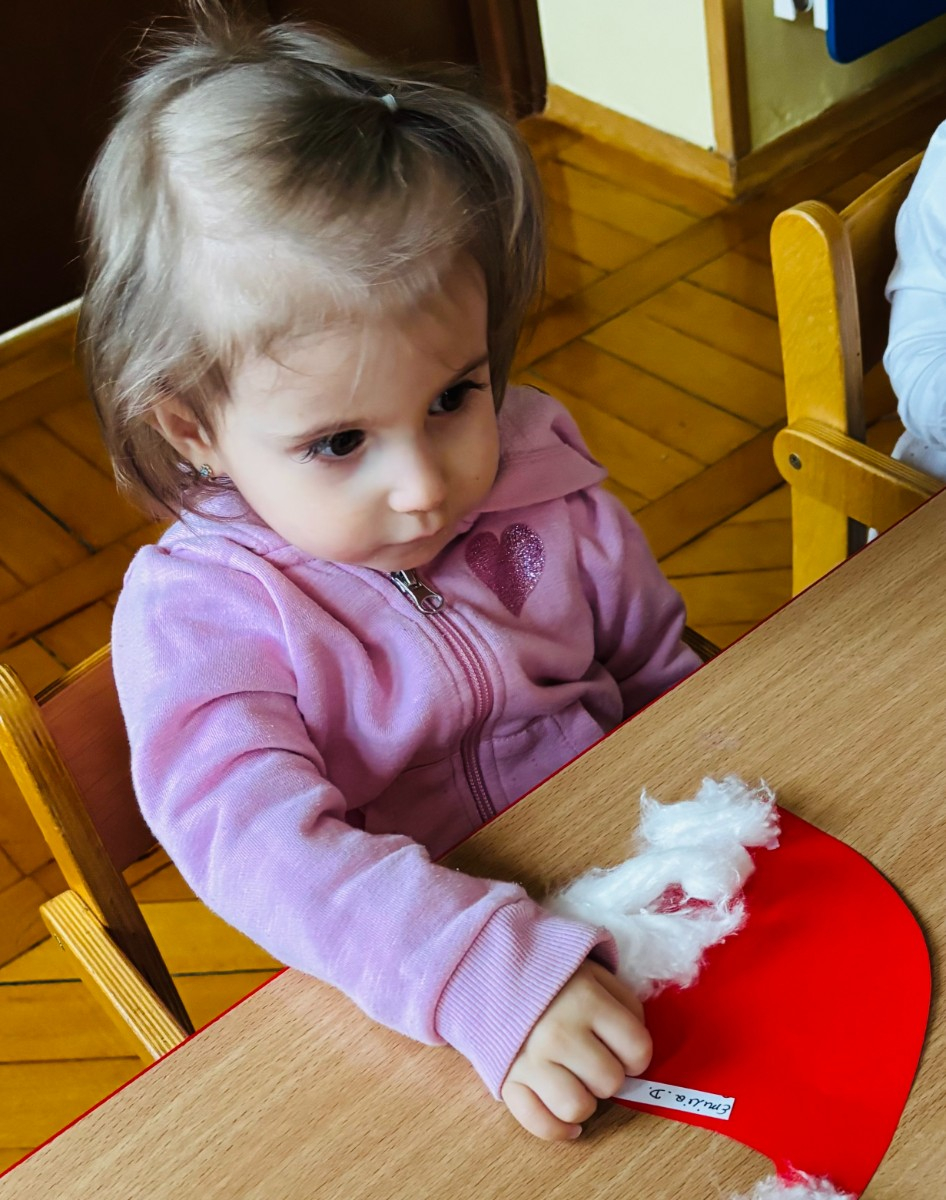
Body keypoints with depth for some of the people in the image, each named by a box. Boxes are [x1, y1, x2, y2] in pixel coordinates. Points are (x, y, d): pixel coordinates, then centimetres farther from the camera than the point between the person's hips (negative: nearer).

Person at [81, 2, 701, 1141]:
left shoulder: (550, 492, -3)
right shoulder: (197, 617, -17)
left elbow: (666, 680, 11)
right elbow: (259, 844, -31)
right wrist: (492, 974, -42)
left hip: (637, 896, 5)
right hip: (401, 1000, -4)